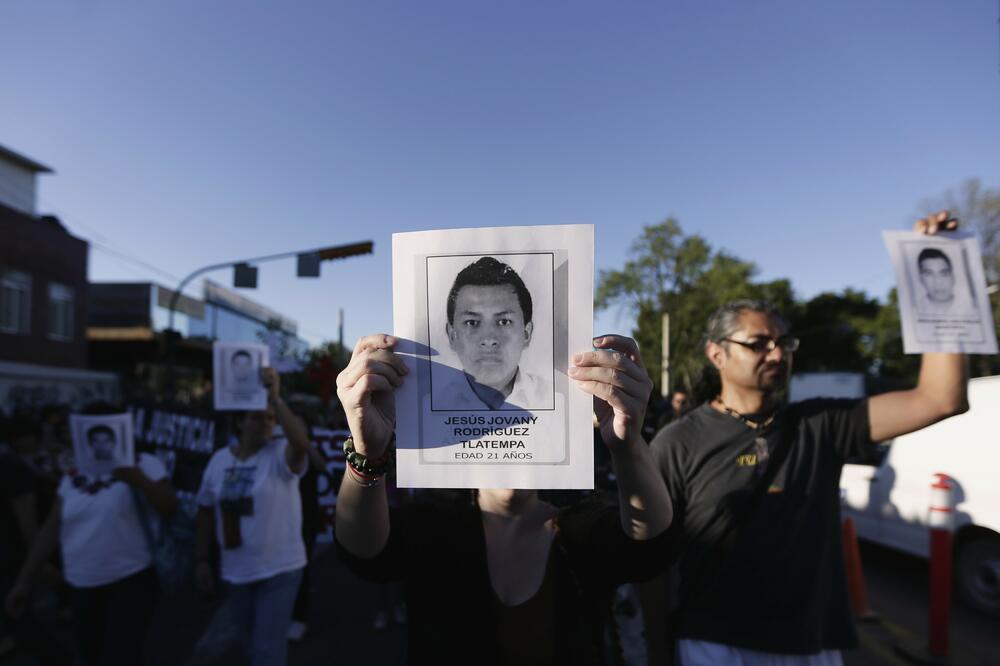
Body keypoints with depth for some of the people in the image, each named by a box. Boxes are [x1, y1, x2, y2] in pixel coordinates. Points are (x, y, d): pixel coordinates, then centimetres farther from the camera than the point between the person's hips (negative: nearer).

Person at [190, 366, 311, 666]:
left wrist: (275, 398, -41)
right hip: (235, 572, 5)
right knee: (248, 640, 23)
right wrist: (202, 560, 10)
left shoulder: (281, 455, -15)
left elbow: (301, 442, -40)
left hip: (280, 569, -5)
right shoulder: (219, 459, 1)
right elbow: (205, 512, 10)